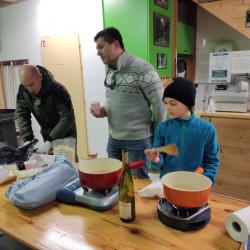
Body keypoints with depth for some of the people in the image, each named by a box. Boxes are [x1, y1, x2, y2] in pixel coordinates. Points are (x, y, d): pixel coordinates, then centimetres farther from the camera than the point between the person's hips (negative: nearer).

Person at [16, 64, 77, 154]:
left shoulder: (57, 90, -27)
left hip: (65, 136, -4)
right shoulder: (23, 90, -11)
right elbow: (21, 114, -7)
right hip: (47, 137, 4)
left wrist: (50, 141, -36)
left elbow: (67, 117, -30)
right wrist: (27, 139, -19)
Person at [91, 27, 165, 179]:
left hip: (138, 139, -7)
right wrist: (104, 111, -2)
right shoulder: (109, 71, 7)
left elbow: (159, 103, -14)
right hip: (114, 137, 7)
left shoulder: (141, 69, -17)